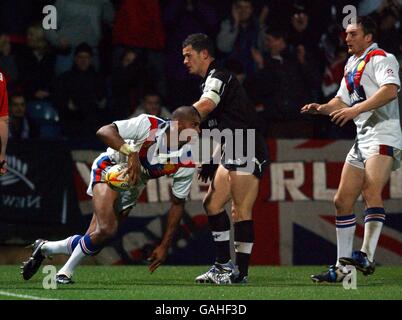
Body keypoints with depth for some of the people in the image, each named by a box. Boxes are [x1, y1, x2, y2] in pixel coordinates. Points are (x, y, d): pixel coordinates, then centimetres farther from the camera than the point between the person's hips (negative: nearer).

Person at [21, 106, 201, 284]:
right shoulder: (149, 125, -27)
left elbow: (178, 204, -5)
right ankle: (66, 272, -8)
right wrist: (131, 153, -47)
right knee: (106, 230, -28)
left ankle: (44, 248, 25)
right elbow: (104, 131, -33)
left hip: (131, 188, 6)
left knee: (95, 243, -1)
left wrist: (164, 246, -7)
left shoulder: (187, 162, -15)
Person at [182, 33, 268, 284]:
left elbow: (205, 106, -28)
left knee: (241, 210, -10)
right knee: (212, 203, 8)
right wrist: (211, 162, 20)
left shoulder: (218, 77, -8)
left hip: (246, 151, -10)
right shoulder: (212, 80, 23)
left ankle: (241, 272, -9)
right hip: (233, 154, 10)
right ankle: (224, 264, 9)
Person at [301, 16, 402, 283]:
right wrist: (322, 108, 7)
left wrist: (357, 109, -30)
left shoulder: (380, 58, -7)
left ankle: (367, 256, -35)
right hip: (363, 138, 9)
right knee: (342, 201, 6)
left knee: (371, 191, -26)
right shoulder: (351, 65, 21)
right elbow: (343, 101, 27)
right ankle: (342, 267, 10)